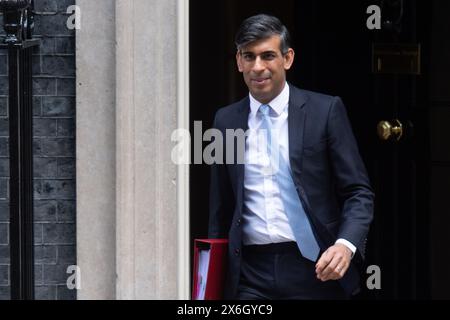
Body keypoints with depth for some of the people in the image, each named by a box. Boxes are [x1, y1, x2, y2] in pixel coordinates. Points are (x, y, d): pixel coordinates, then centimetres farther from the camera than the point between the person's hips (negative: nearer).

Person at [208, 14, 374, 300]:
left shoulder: (326, 111, -1)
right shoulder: (226, 120, 9)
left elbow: (359, 192, -2)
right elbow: (220, 206, 14)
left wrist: (346, 244, -19)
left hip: (316, 270, -2)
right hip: (251, 276, 3)